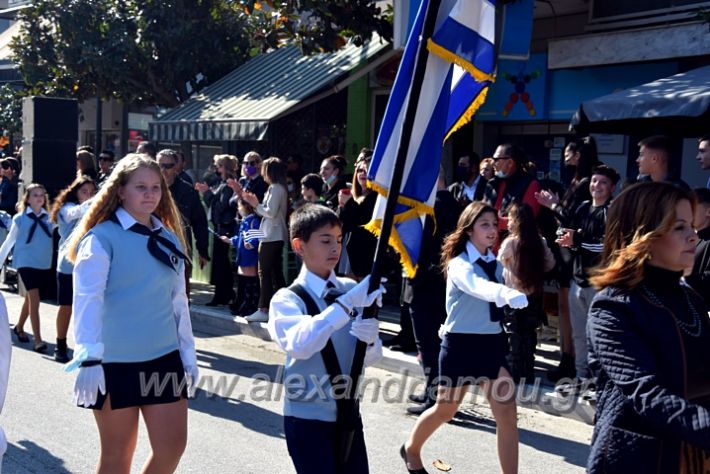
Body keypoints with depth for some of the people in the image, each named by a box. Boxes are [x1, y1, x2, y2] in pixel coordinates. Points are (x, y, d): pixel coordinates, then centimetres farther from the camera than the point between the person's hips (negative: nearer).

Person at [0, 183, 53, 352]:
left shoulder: (49, 217, 2)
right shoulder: (20, 218, -4)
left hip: (44, 263, 4)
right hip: (26, 262, -4)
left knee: (30, 297, 19)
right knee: (34, 299, -12)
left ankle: (19, 327, 40)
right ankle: (38, 339, -11)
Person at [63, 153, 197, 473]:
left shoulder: (169, 239, 9)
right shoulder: (102, 237, -9)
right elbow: (87, 300, -18)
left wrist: (188, 352, 13)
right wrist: (89, 359, -26)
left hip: (164, 357, 5)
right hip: (114, 362, -5)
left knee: (172, 447, 4)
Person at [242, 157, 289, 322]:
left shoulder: (275, 188, -14)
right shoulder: (280, 188, 15)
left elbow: (271, 212, -20)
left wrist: (256, 205, -7)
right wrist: (255, 203, 8)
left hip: (271, 237, -10)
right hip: (276, 236, 10)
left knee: (264, 272, -7)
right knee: (276, 272, 10)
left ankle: (264, 309, -7)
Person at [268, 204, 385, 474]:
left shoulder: (352, 290, 2)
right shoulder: (287, 299, -11)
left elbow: (372, 356, -1)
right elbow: (299, 345, -31)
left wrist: (369, 341, -24)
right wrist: (346, 303, -38)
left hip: (348, 411, 4)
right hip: (307, 416, -4)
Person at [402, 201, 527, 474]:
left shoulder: (495, 264, 6)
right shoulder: (459, 264, -17)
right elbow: (477, 286, -40)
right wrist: (507, 294, -58)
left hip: (492, 343, 5)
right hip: (461, 344, -5)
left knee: (507, 414, -6)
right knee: (445, 410, 13)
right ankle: (411, 450, 41)